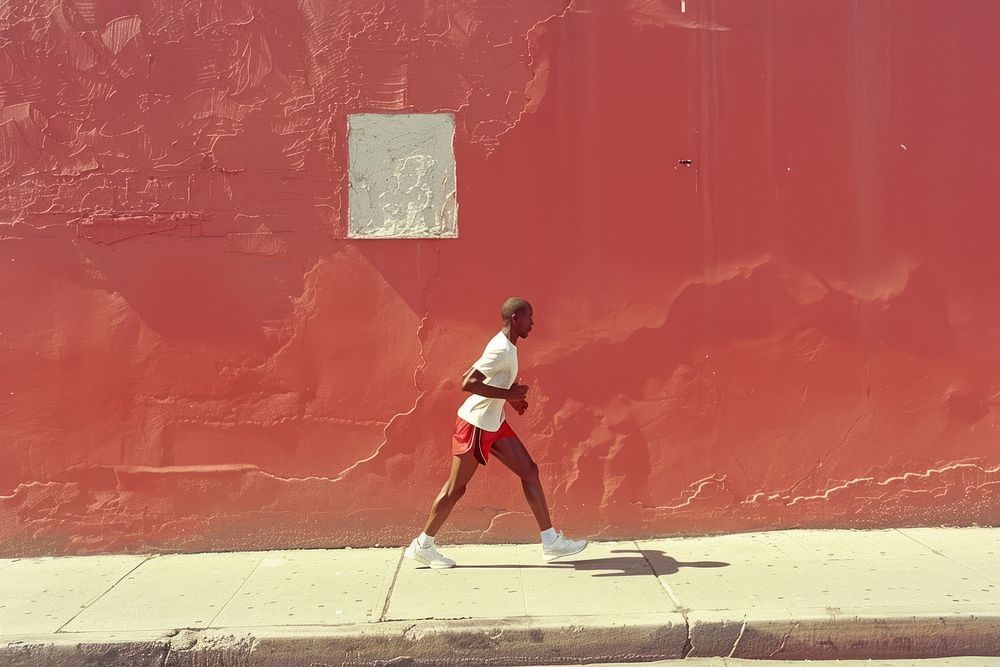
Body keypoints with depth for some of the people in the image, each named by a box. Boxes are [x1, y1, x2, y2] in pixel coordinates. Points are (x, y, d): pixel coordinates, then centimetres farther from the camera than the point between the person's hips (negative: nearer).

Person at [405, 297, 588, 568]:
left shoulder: (506, 345, 8)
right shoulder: (502, 350, -23)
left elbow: (488, 379, 18)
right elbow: (467, 383, -30)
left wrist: (512, 397, 12)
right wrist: (509, 394, -25)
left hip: (494, 423, 10)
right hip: (475, 424, -10)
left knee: (529, 471, 6)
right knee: (456, 487, 3)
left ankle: (551, 542, 11)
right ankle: (422, 546, 19)